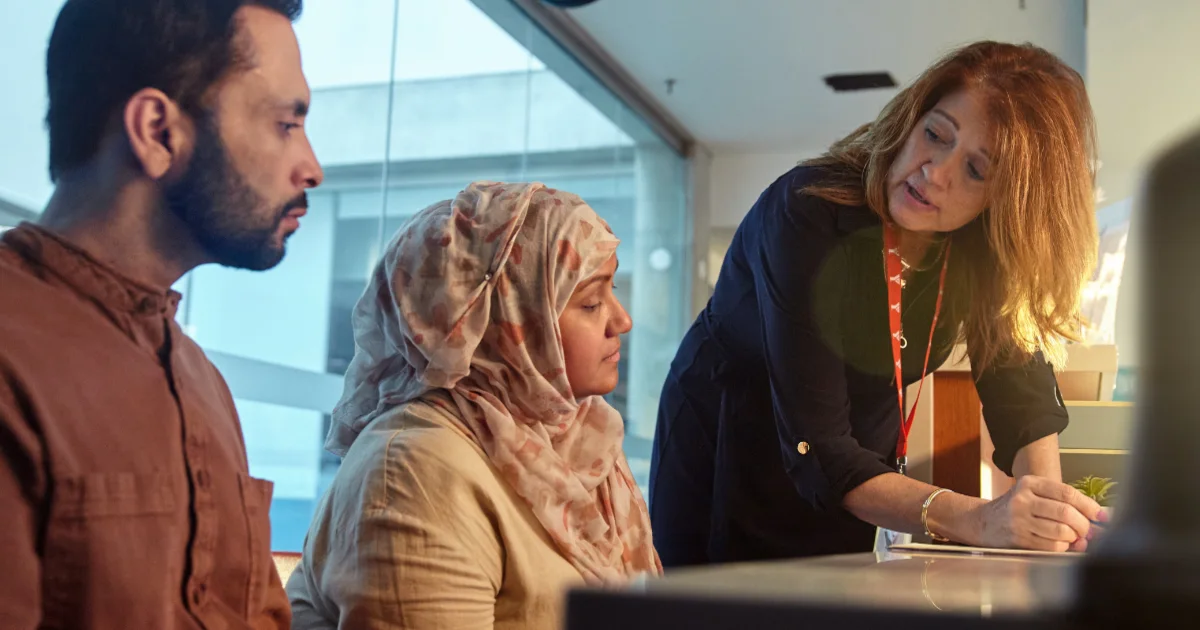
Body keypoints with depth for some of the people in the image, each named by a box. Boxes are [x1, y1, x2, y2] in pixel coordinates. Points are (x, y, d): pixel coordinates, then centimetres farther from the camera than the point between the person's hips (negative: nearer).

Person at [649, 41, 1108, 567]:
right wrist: (975, 520, -48)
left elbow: (1025, 405, -12)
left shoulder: (990, 250, -15)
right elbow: (816, 451, -36)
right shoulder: (808, 215, -31)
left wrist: (1044, 502, -33)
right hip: (723, 475, -4)